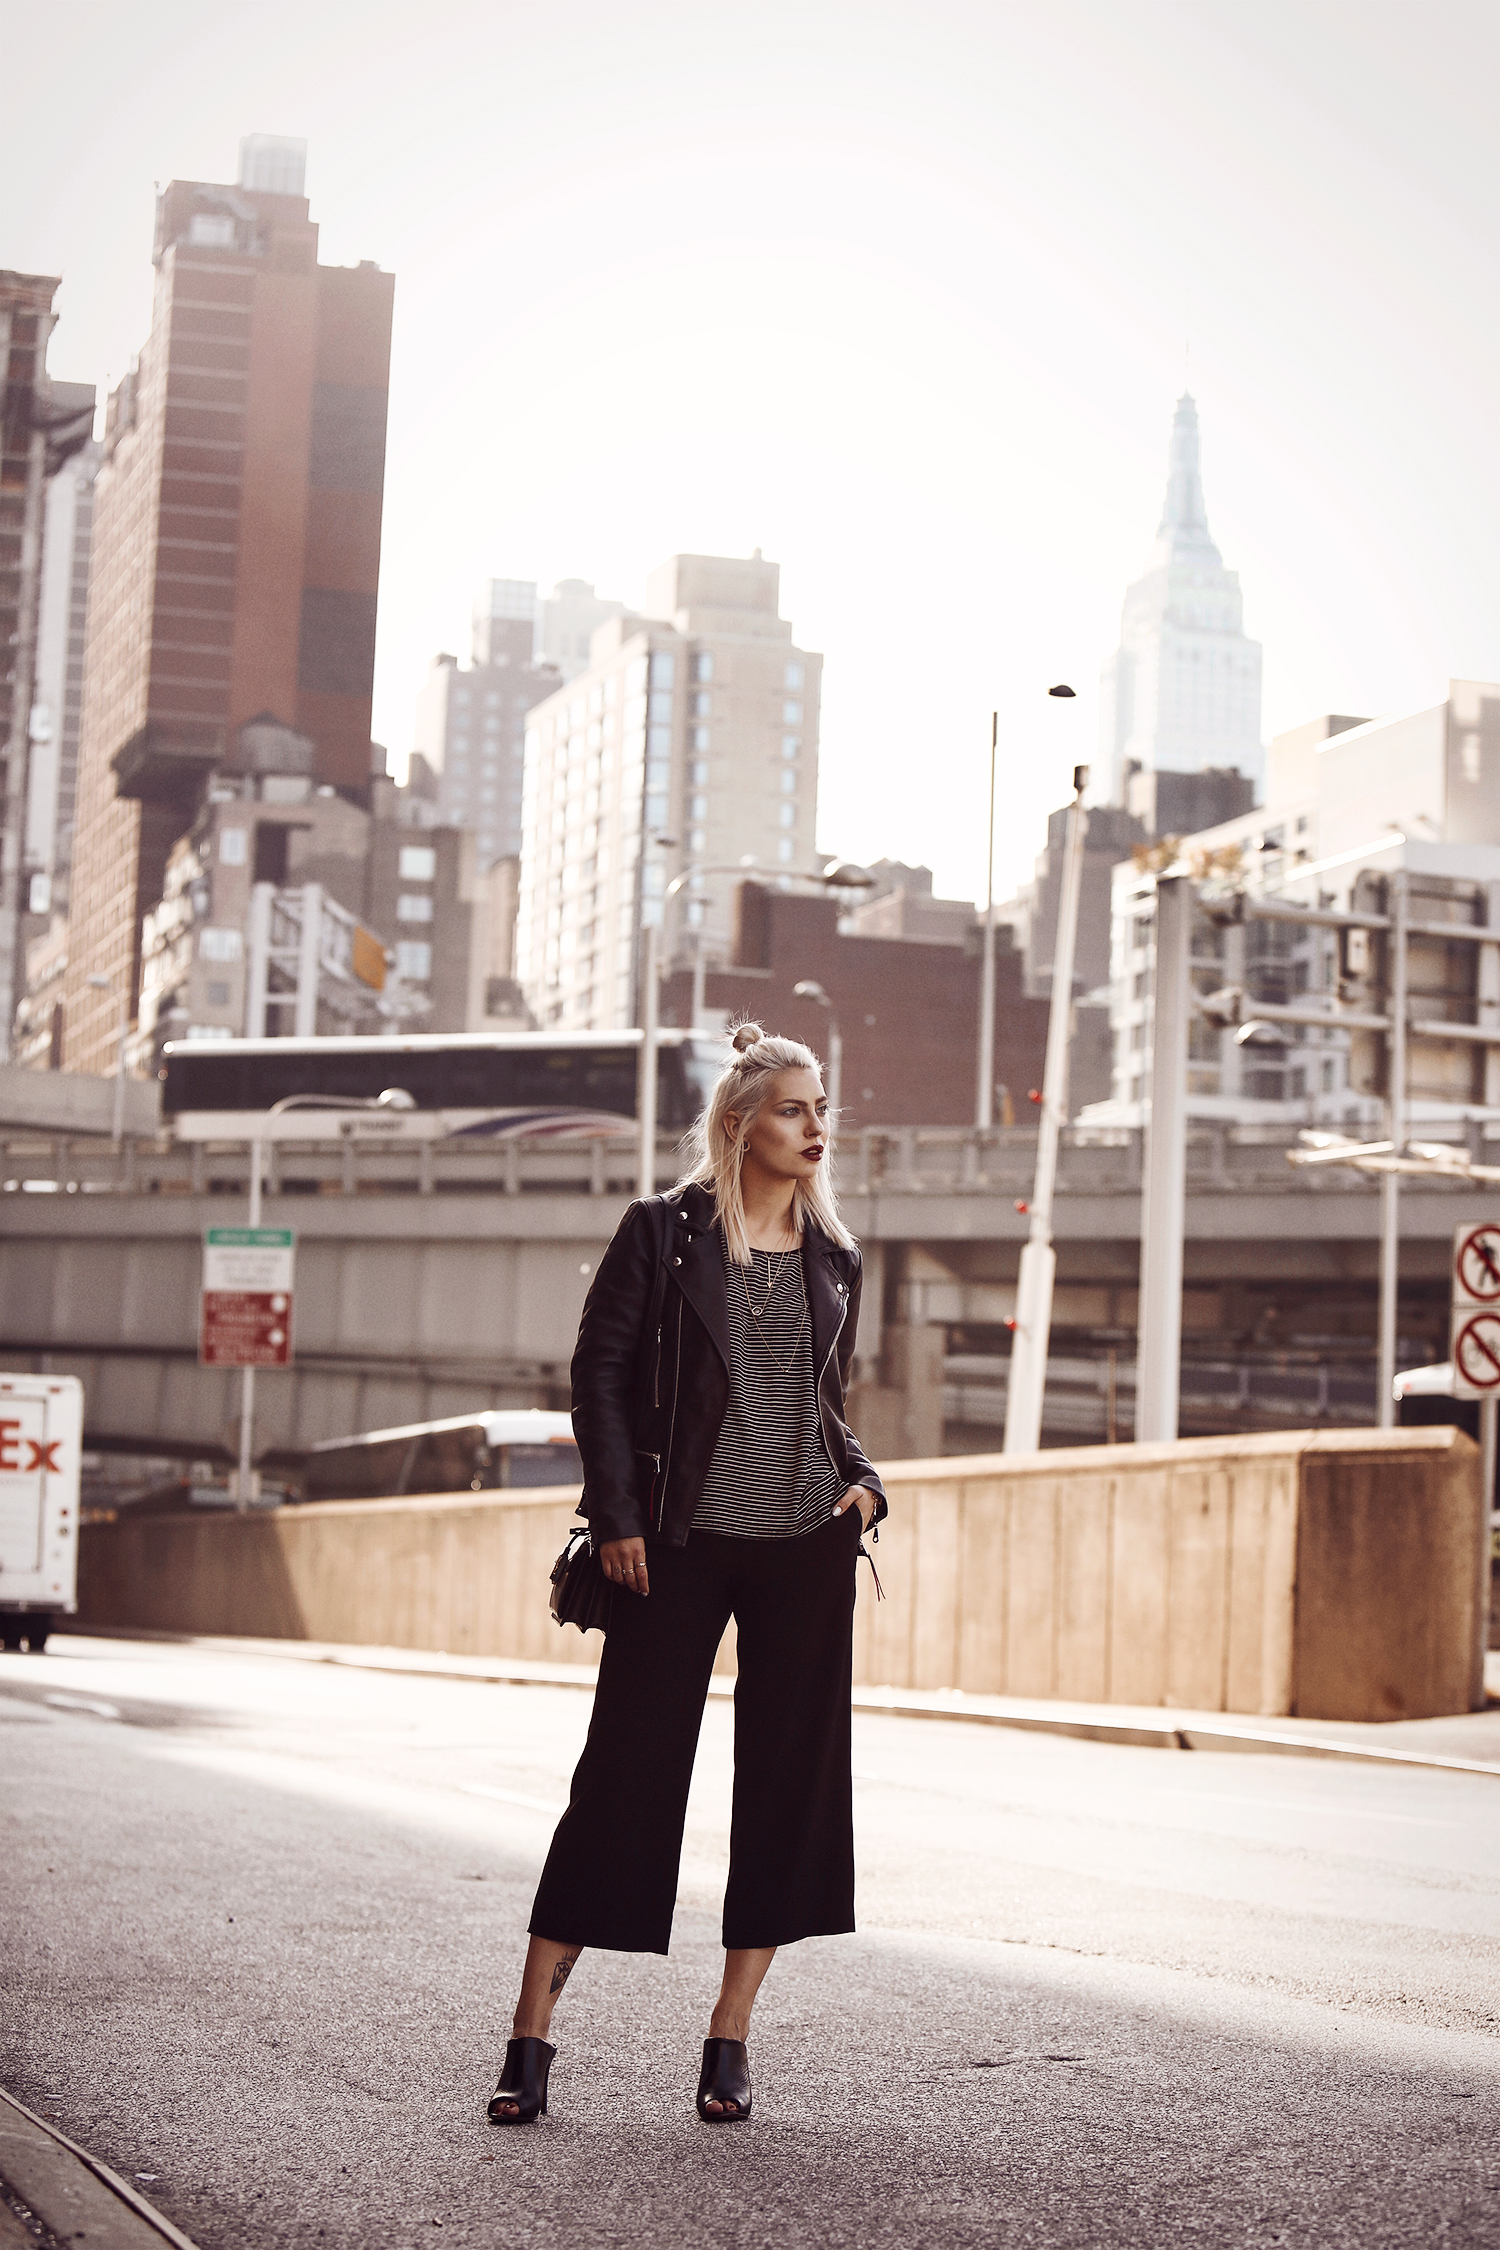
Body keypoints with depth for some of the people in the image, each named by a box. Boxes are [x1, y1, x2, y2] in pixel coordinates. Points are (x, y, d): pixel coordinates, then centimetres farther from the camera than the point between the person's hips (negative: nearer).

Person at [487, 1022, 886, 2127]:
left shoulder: (833, 1256, 12)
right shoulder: (664, 1232, -1)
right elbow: (600, 1374, -3)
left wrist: (861, 1480, 2)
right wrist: (616, 1516, -10)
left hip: (806, 1542, 4)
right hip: (683, 1540, -4)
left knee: (791, 1777, 4)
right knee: (628, 1767, -4)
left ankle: (730, 2035, 14)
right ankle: (531, 2032, 4)